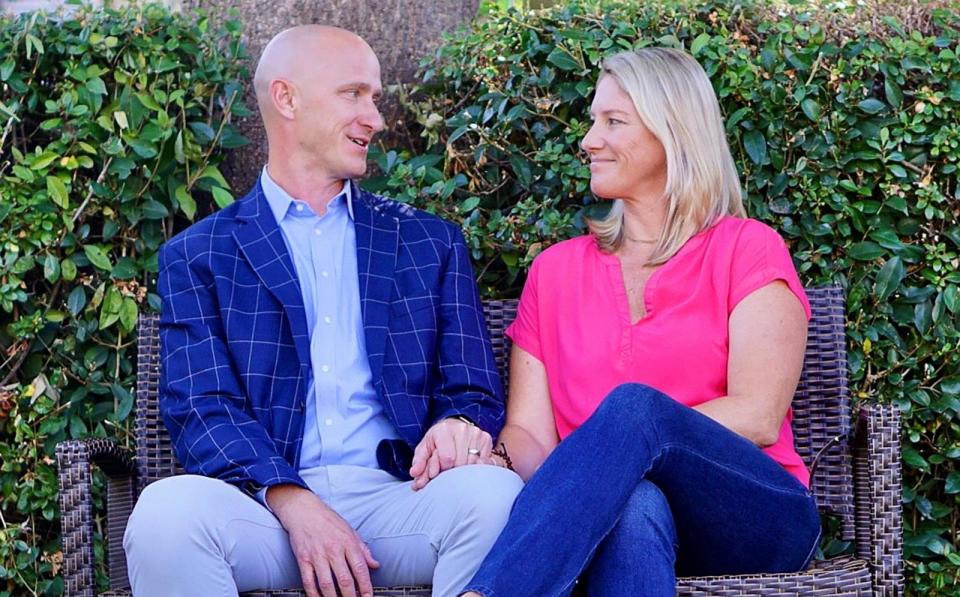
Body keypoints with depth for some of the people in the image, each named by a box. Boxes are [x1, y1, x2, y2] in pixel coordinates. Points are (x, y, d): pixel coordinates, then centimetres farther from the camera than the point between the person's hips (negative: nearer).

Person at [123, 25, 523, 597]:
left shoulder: (430, 242, 19)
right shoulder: (197, 255, 13)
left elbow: (473, 393, 15)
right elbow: (199, 405, 1)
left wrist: (460, 427, -12)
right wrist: (293, 502, -18)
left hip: (394, 496, 1)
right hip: (264, 502, -1)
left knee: (492, 492, -32)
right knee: (168, 510, -34)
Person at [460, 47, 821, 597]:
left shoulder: (747, 250, 7)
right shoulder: (556, 269, 18)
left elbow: (757, 418, -7)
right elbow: (530, 432, 7)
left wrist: (604, 446, -17)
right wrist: (493, 457, -19)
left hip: (755, 523, -1)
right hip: (610, 511, 2)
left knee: (634, 406, -34)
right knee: (635, 506, -38)